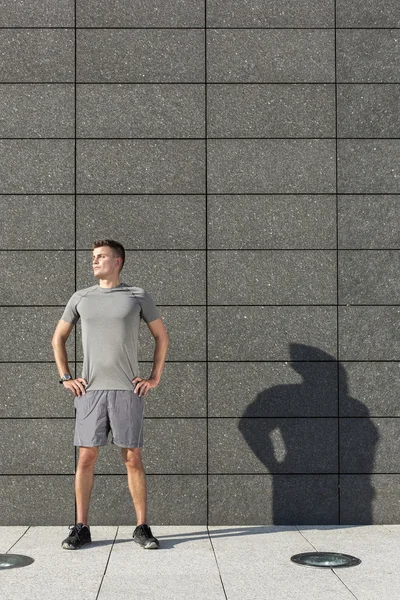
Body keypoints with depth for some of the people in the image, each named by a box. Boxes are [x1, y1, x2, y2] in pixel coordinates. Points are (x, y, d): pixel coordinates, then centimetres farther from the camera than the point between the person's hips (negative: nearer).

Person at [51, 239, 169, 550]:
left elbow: (162, 336, 11)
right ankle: (81, 528, 9)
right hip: (90, 390, 2)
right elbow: (58, 338, 19)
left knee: (133, 459, 0)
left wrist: (155, 378, 5)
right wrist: (65, 378, 9)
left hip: (128, 390, -2)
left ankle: (142, 527, 8)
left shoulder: (138, 296, 4)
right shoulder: (81, 298, 10)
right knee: (86, 457, 0)